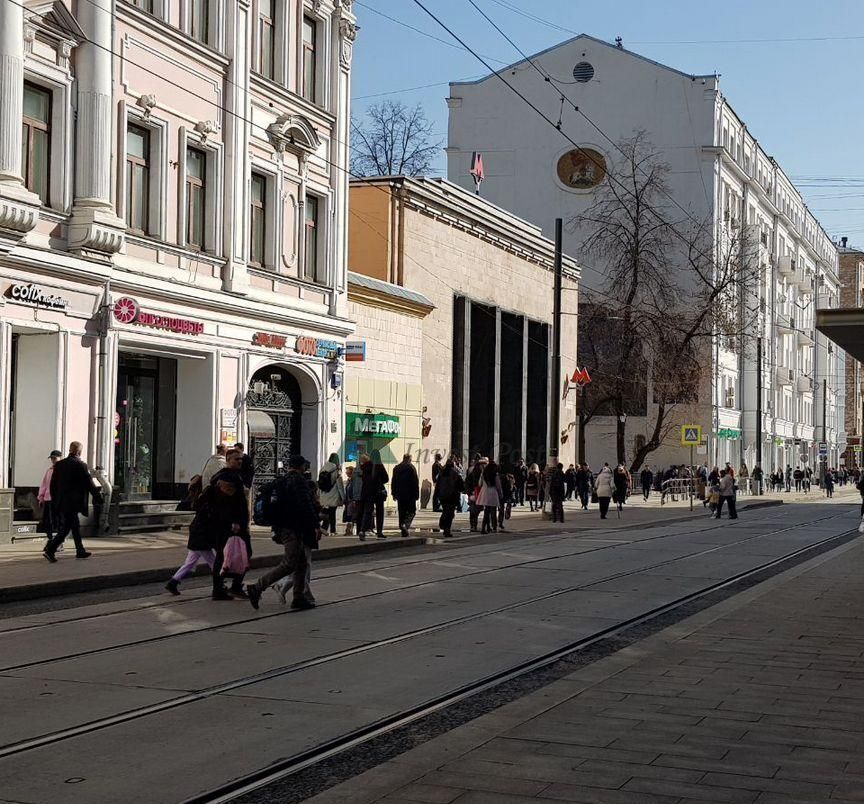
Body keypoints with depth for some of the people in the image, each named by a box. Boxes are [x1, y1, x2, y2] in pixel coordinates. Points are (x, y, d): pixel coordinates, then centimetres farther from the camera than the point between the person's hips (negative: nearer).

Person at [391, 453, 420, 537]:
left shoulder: (396, 468, 7)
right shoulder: (411, 468, -7)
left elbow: (393, 482, 11)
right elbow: (415, 482, -9)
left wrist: (394, 494, 17)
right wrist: (417, 494, -3)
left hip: (400, 494, 4)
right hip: (410, 494, -4)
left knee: (401, 512, 10)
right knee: (411, 511, 3)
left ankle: (403, 530, 10)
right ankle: (405, 525, -20)